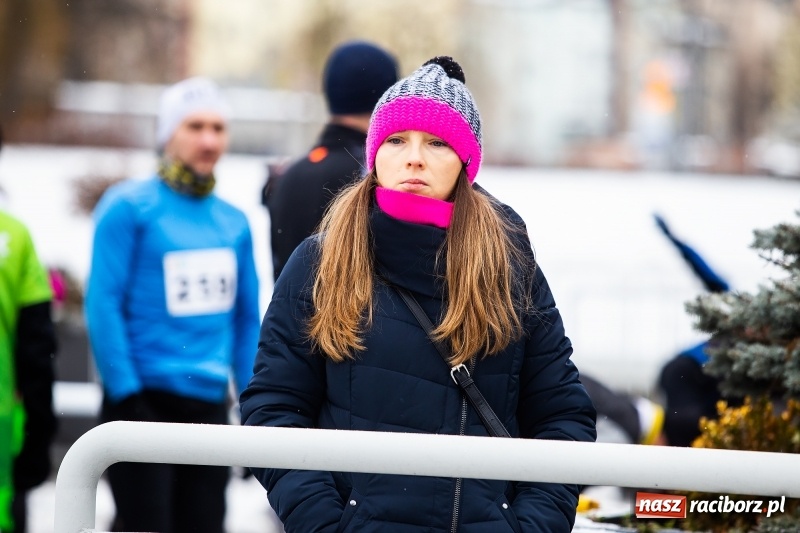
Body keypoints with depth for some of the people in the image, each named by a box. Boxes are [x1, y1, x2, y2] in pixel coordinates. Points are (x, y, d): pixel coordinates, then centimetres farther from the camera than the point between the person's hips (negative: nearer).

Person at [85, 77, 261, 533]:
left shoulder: (234, 222, 12)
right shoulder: (130, 206, -5)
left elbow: (247, 319, 16)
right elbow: (103, 304, -9)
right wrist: (126, 395, -14)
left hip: (209, 406, 6)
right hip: (145, 400, -5)